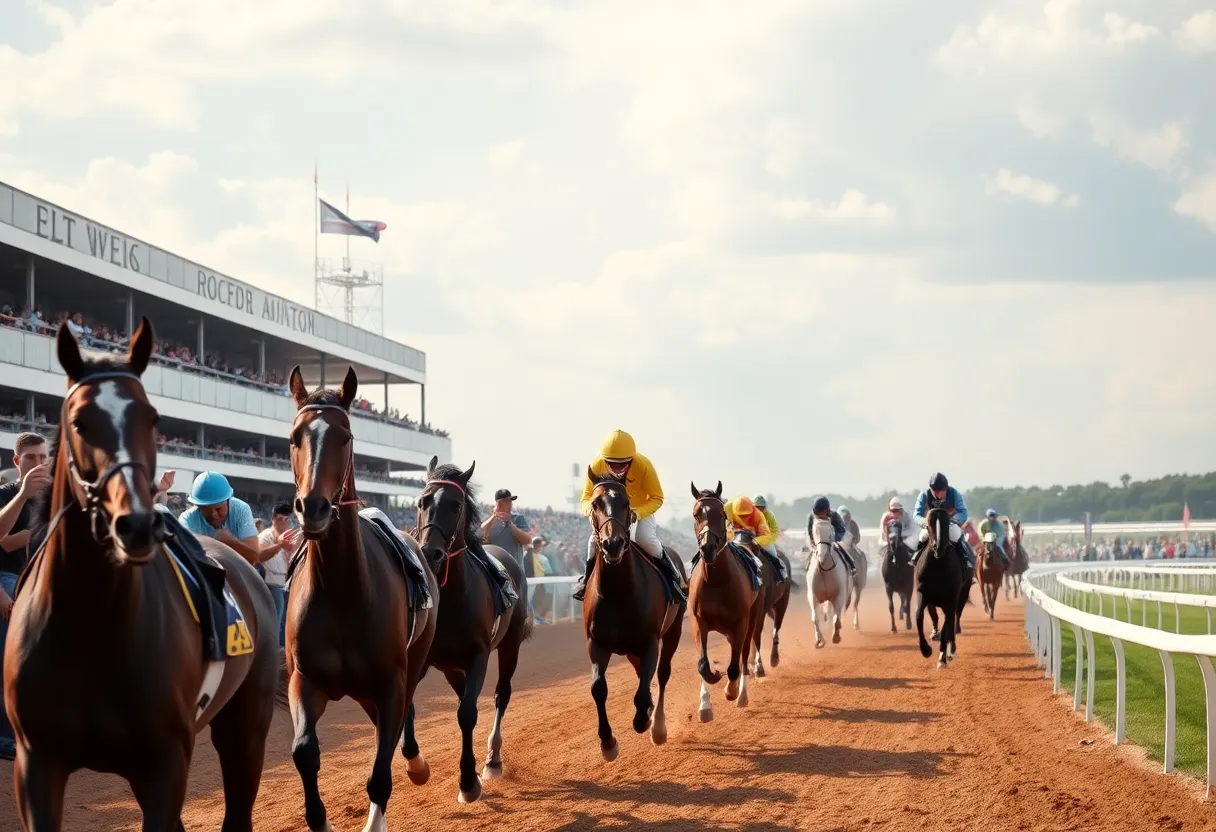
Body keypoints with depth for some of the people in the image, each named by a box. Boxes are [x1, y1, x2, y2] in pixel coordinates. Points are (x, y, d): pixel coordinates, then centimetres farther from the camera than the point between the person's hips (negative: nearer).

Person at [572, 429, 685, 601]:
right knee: (595, 539, -18)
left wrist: (636, 513, -40)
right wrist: (591, 509, -41)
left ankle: (673, 575, -5)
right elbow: (587, 497, -15)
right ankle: (587, 578, 9)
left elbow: (656, 498, -22)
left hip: (641, 509, -2)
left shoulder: (643, 466, -30)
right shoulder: (597, 466, -24)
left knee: (645, 538, -28)